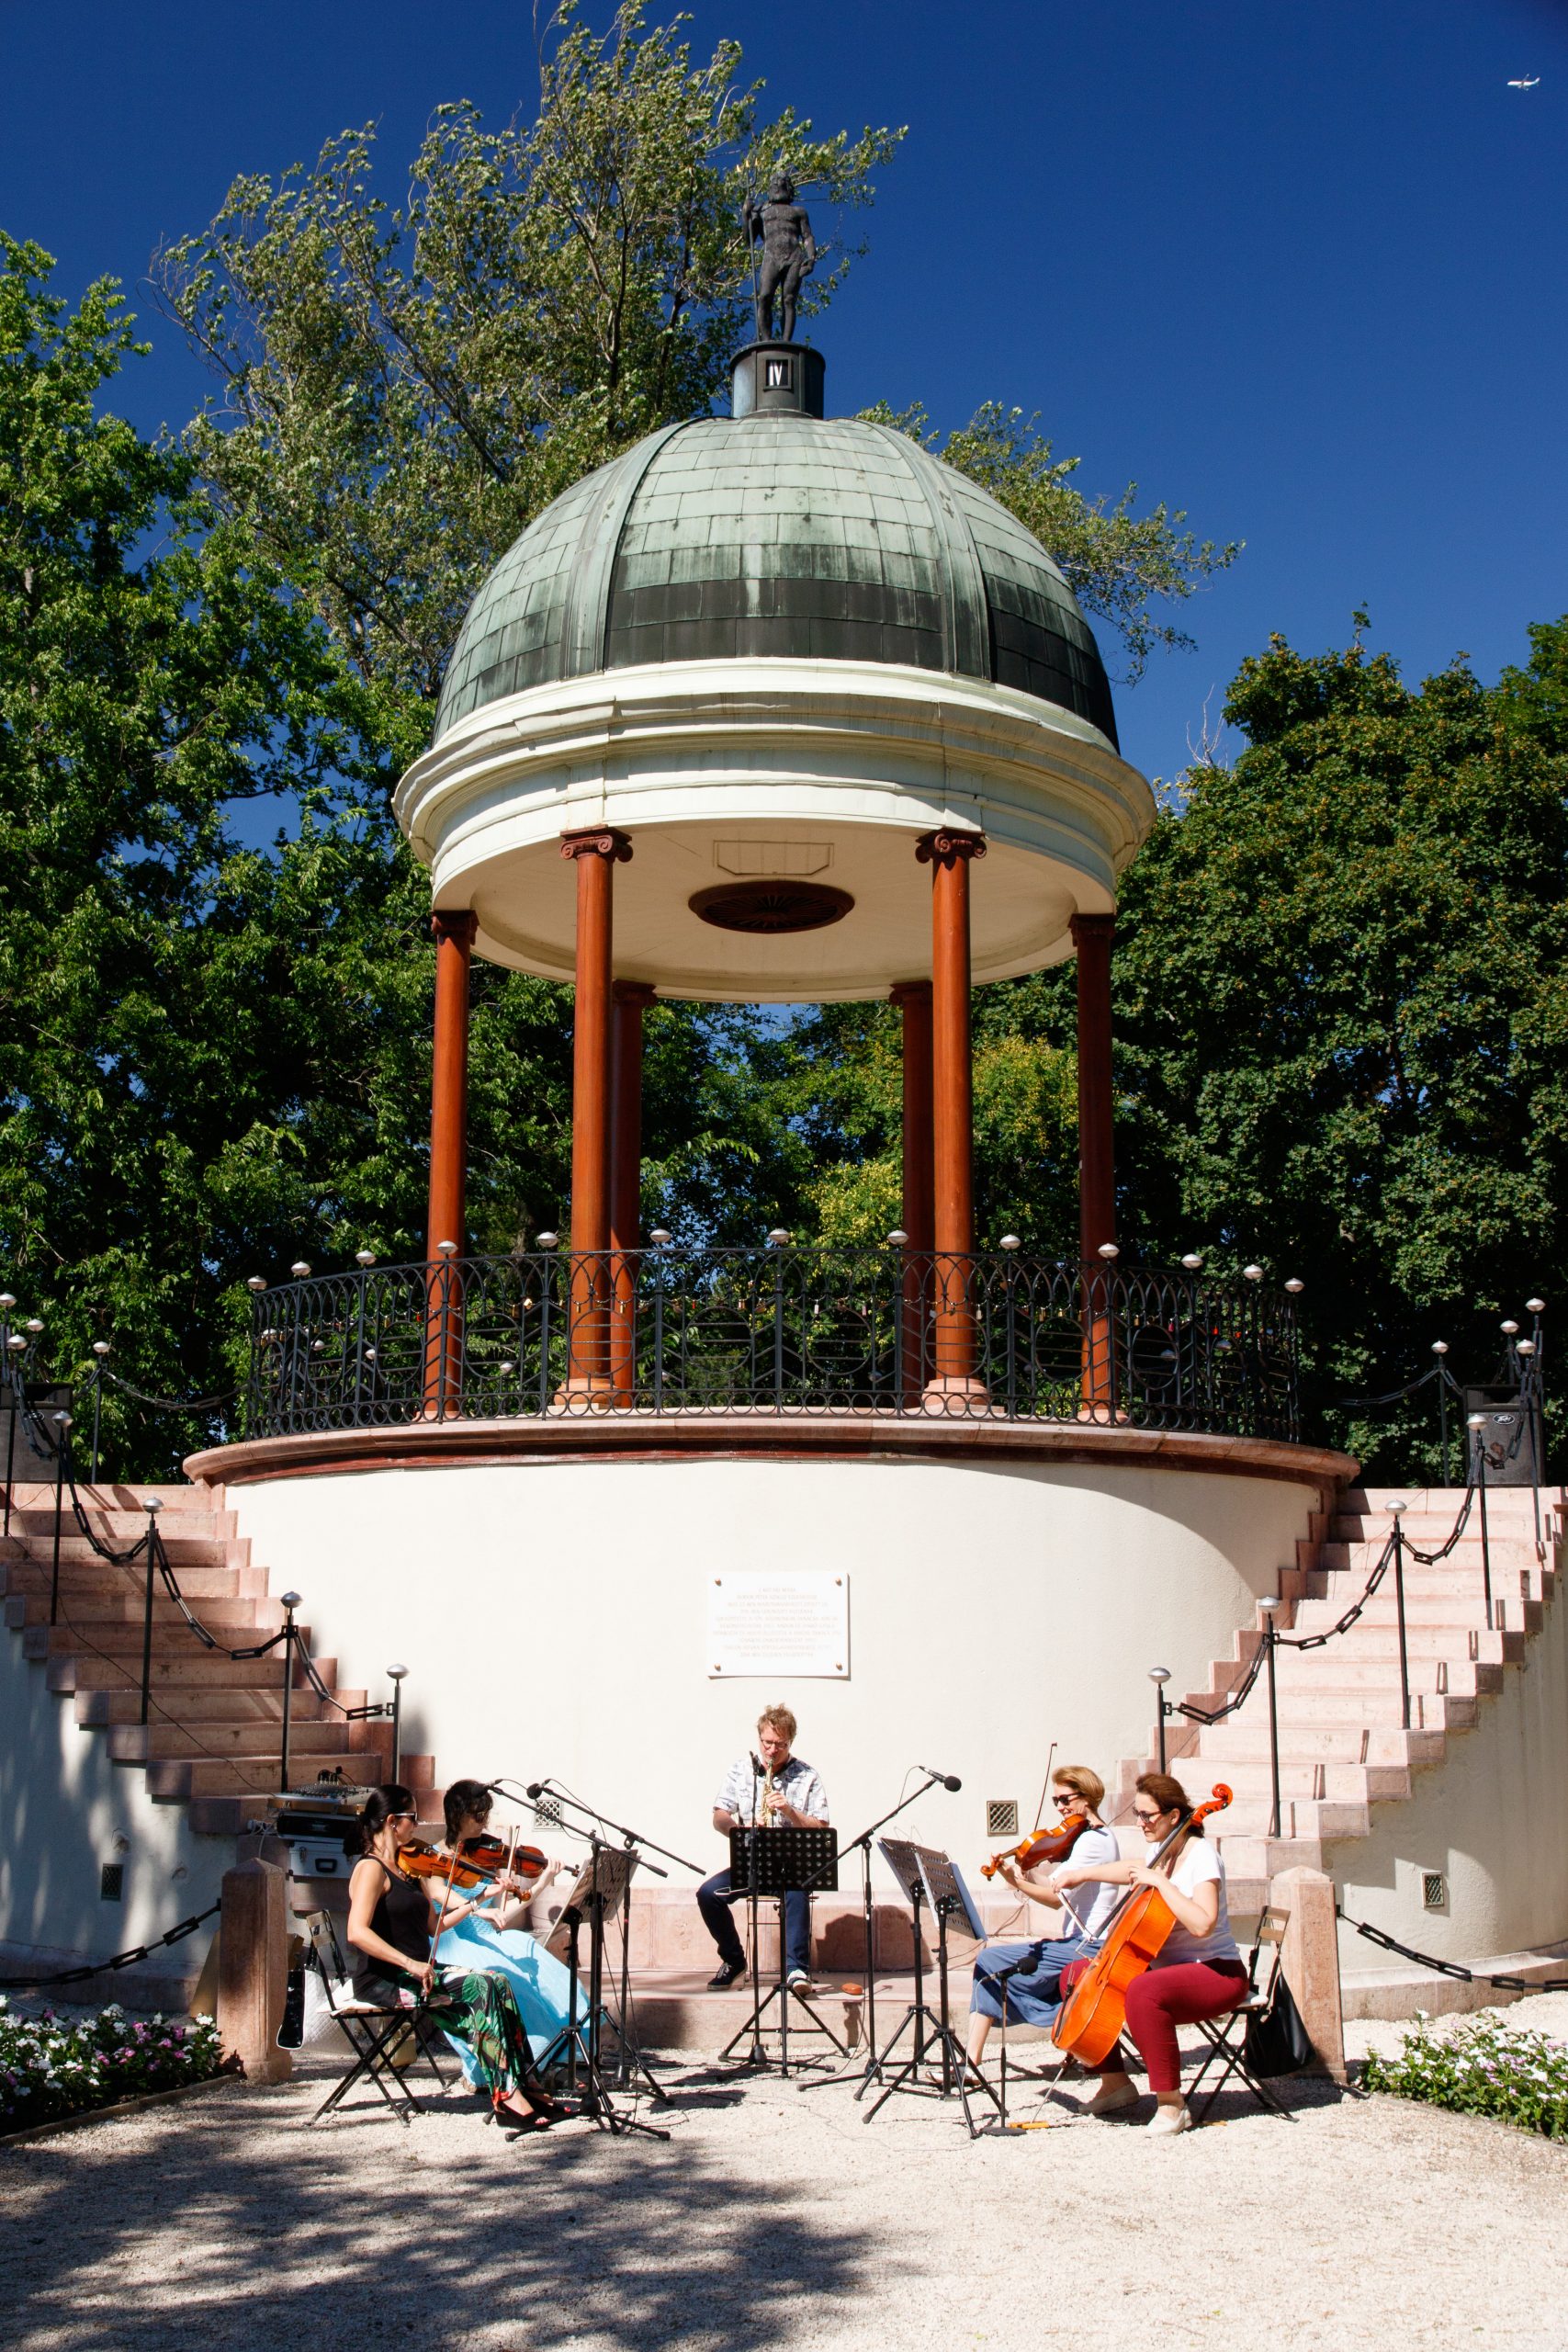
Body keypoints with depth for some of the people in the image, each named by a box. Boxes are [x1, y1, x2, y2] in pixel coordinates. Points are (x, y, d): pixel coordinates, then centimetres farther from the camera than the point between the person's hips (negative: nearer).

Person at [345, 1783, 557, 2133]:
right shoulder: (371, 1869, -11)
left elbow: (434, 1923, 15)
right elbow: (357, 1932, -25)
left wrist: (481, 1898, 7)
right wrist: (410, 1964, -31)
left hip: (416, 1972, 8)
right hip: (384, 1983, -8)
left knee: (498, 1984, -12)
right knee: (482, 1988, -22)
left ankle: (525, 2084, -17)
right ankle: (506, 2094, -23)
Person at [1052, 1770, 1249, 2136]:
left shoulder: (1201, 1856, -19)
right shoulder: (1158, 1850, 6)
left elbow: (1201, 1924, -35)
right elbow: (1134, 1871, 32)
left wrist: (1161, 1882, -30)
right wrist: (1082, 1873, 25)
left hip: (1215, 1972, -9)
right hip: (1166, 1968, 10)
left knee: (1143, 1991, -39)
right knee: (1076, 1975, 8)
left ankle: (1172, 2104, -26)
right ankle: (1115, 2082, 16)